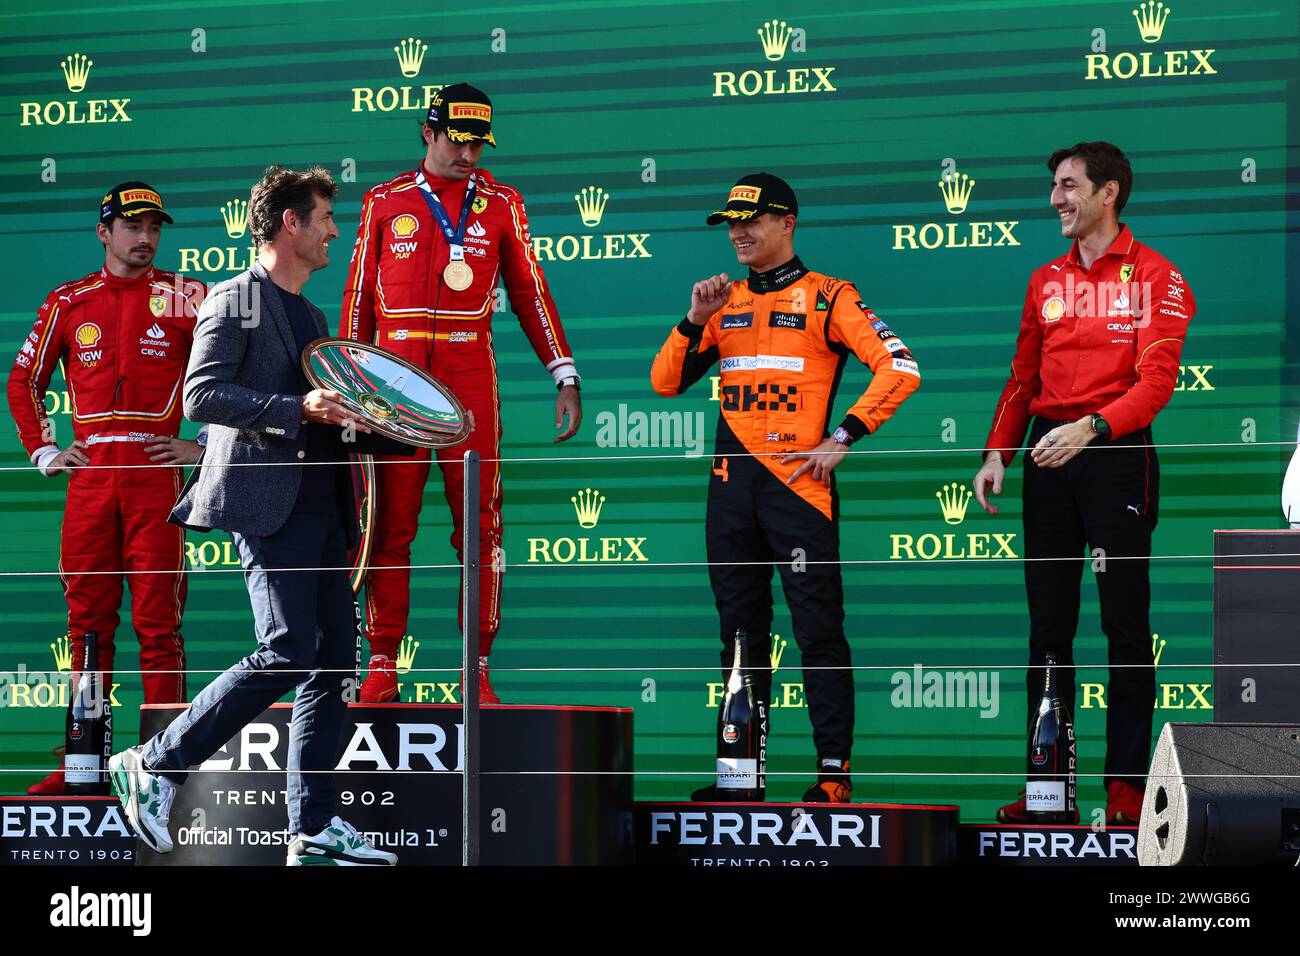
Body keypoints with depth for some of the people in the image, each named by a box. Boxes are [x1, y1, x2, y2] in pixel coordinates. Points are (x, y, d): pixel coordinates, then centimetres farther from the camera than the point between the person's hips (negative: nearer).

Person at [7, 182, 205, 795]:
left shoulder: (185, 297, 4)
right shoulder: (68, 303, 11)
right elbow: (23, 381, 21)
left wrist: (206, 446, 0)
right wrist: (43, 453, 12)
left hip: (156, 473, -3)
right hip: (88, 475, 3)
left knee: (158, 622, -5)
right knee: (87, 621, 5)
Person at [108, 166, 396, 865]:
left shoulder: (310, 315, 24)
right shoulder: (236, 302, -3)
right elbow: (202, 397, -15)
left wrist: (355, 420, 12)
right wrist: (298, 410, -22)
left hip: (320, 504, 9)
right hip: (267, 499, -9)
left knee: (333, 660, 2)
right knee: (287, 652, -17)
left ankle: (313, 830, 4)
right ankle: (155, 766, -7)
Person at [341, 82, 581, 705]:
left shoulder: (501, 205, 10)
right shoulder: (385, 202, 10)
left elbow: (530, 292, 11)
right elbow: (359, 296, 12)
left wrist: (565, 377, 4)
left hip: (470, 378, 0)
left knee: (479, 523, -2)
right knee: (389, 524, 0)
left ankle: (477, 669, 2)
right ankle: (382, 669, 4)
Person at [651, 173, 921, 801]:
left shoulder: (827, 298, 0)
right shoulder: (725, 304, 16)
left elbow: (899, 369, -9)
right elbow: (666, 382, 12)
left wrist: (844, 437, -13)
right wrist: (696, 320, -3)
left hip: (798, 481, -6)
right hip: (732, 484, 6)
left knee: (818, 628, -7)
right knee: (740, 628, 9)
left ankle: (834, 772, -5)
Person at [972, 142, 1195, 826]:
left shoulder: (1154, 276, -2)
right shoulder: (1045, 280, 15)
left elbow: (1157, 380, -12)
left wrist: (1091, 427, -25)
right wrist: (997, 454, 4)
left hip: (1117, 454, -5)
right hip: (1047, 454, 5)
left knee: (1125, 622, -3)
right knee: (1048, 621, 6)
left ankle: (1127, 786, 0)